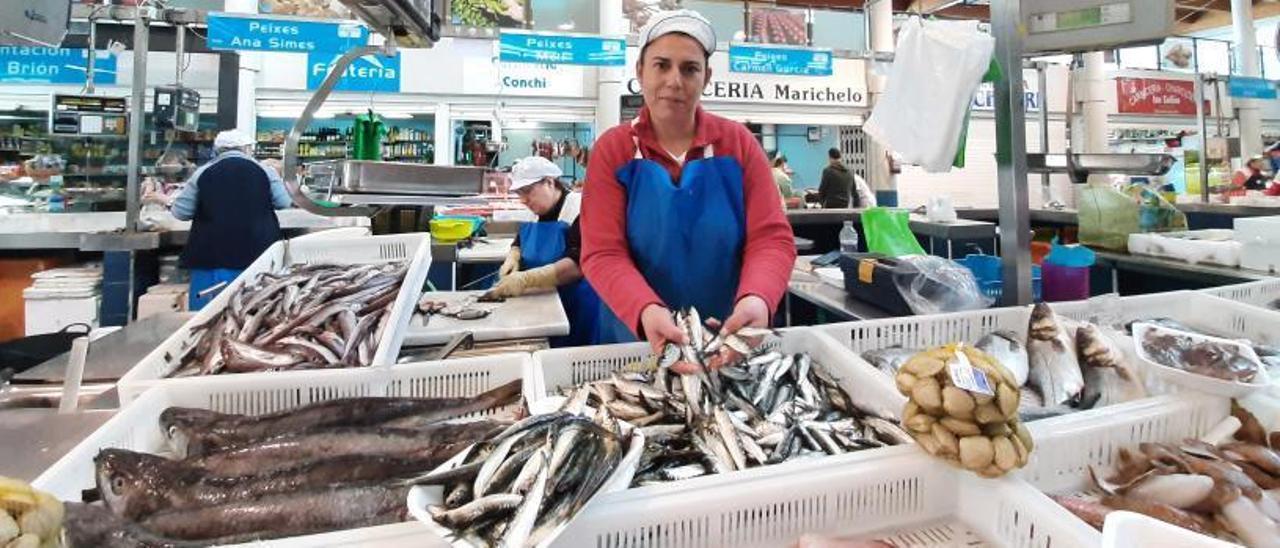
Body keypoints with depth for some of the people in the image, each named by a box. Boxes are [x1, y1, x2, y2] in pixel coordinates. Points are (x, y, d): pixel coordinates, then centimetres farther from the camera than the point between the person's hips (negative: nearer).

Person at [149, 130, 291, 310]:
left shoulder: (203, 172, 3)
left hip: (213, 252, 1)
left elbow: (182, 212, 7)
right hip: (256, 250, -1)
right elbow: (284, 203, 7)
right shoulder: (265, 171, -1)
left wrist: (166, 202, 28)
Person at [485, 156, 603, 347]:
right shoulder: (537, 213, 8)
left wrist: (525, 279, -31)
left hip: (576, 308, -7)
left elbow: (578, 264, -27)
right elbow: (519, 243, 23)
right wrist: (512, 258, -1)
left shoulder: (579, 209, -16)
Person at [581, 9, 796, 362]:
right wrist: (646, 311, -33)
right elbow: (602, 254, -13)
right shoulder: (612, 150, -6)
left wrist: (757, 299, -30)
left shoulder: (739, 143, -3)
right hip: (638, 341, -1)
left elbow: (771, 237, -9)